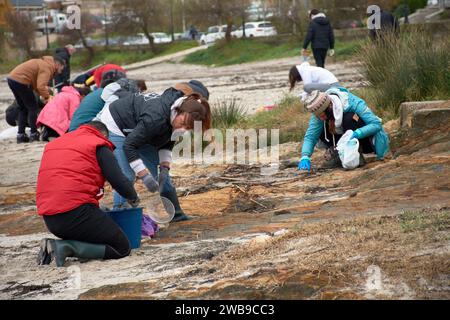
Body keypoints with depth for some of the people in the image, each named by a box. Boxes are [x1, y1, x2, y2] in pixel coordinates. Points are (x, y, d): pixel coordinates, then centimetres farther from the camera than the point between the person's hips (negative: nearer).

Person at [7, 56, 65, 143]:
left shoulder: (43, 63, 21)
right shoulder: (47, 68, -10)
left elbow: (37, 83, 17)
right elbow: (40, 86, -22)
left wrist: (45, 94, 7)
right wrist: (47, 96, -9)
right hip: (20, 81, -10)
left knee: (23, 108, 18)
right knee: (32, 107, 1)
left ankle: (20, 135, 17)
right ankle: (34, 135, 2)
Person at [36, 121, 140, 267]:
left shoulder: (53, 144, 23)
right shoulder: (99, 146, 3)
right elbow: (119, 181, -3)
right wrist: (134, 198, 19)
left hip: (49, 219, 7)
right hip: (77, 212, -7)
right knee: (122, 248, 2)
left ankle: (51, 246, 1)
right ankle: (67, 247, -14)